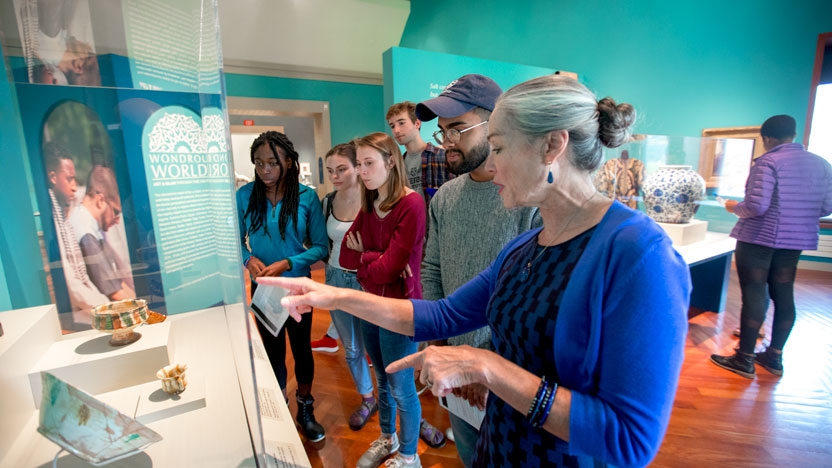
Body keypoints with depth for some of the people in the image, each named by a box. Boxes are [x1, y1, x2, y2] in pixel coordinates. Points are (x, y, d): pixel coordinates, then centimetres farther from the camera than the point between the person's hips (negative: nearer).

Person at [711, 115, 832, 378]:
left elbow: (756, 206, -21)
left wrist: (734, 207, -2)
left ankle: (745, 360, 7)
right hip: (796, 240, 7)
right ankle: (774, 357, 24)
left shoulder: (768, 161, -13)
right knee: (784, 295, 13)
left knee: (754, 295, -2)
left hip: (759, 238, -7)